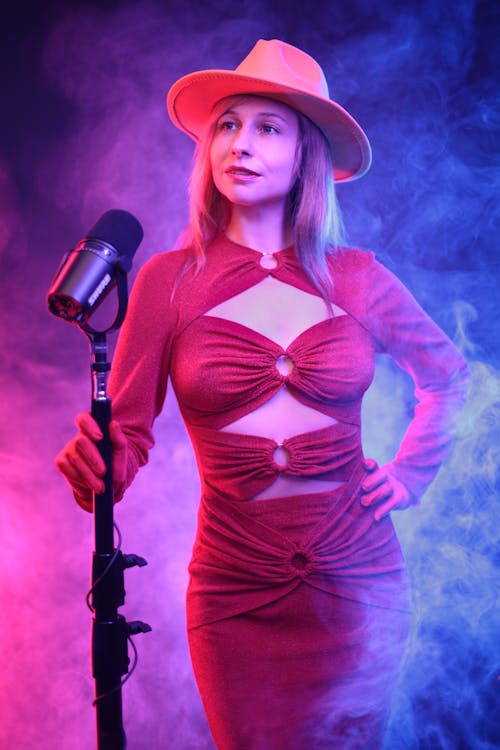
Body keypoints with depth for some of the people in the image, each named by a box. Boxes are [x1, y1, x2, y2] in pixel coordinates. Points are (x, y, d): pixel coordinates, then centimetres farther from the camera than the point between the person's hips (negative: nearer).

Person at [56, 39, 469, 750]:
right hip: (236, 598, 0)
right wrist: (95, 468, -30)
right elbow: (126, 436, -9)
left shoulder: (358, 280, -3)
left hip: (358, 586, 1)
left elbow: (448, 376, 15)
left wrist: (409, 475, 6)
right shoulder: (170, 281, -6)